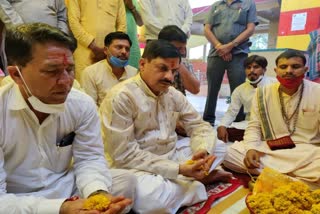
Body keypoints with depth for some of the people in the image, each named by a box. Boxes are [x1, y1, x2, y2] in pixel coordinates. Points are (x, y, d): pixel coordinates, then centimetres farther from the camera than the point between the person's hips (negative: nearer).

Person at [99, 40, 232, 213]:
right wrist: (179, 169, -28)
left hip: (171, 155, 6)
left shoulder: (174, 94, 0)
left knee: (218, 147, 6)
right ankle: (195, 181, -7)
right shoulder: (120, 97, -21)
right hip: (137, 166, -5)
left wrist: (203, 151, -19)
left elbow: (199, 126, 6)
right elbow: (124, 155, -24)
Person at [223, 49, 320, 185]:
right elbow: (254, 126, 5)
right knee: (229, 153, -20)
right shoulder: (262, 93, 4)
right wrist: (251, 148, -16)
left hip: (307, 153, -2)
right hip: (267, 150, 3)